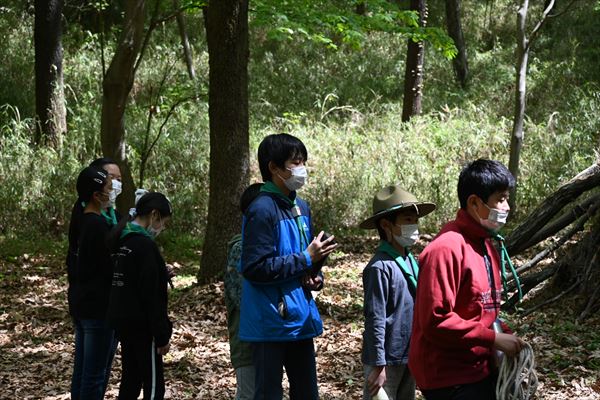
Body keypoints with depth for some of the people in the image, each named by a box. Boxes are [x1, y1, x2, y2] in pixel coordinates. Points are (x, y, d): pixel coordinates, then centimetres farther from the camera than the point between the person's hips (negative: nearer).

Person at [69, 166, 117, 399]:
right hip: (98, 305, -9)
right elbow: (110, 268, -17)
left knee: (82, 369, 14)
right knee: (97, 372, -2)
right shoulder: (98, 225, -19)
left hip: (80, 303, 9)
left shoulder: (81, 221, 9)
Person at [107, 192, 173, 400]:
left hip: (122, 321, 9)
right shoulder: (145, 245, -17)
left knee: (130, 380, 15)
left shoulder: (120, 240, 10)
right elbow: (152, 296, -19)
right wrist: (162, 335, -15)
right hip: (142, 326, -9)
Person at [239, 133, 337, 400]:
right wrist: (306, 259, -18)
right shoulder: (262, 210, -15)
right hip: (271, 323, -8)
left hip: (300, 318, 8)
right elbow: (255, 268, -21)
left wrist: (315, 276, 1)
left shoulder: (300, 207, 11)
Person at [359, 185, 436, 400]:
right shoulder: (380, 267, -19)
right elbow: (375, 320, -18)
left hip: (409, 356, 8)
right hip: (387, 359, -8)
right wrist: (378, 365, -18)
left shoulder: (410, 260, 6)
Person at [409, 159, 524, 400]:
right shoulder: (447, 249, -18)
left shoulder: (486, 245, 11)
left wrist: (502, 335, 3)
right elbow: (436, 321, -23)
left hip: (480, 371, 9)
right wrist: (493, 339, -19)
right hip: (450, 380, -9)